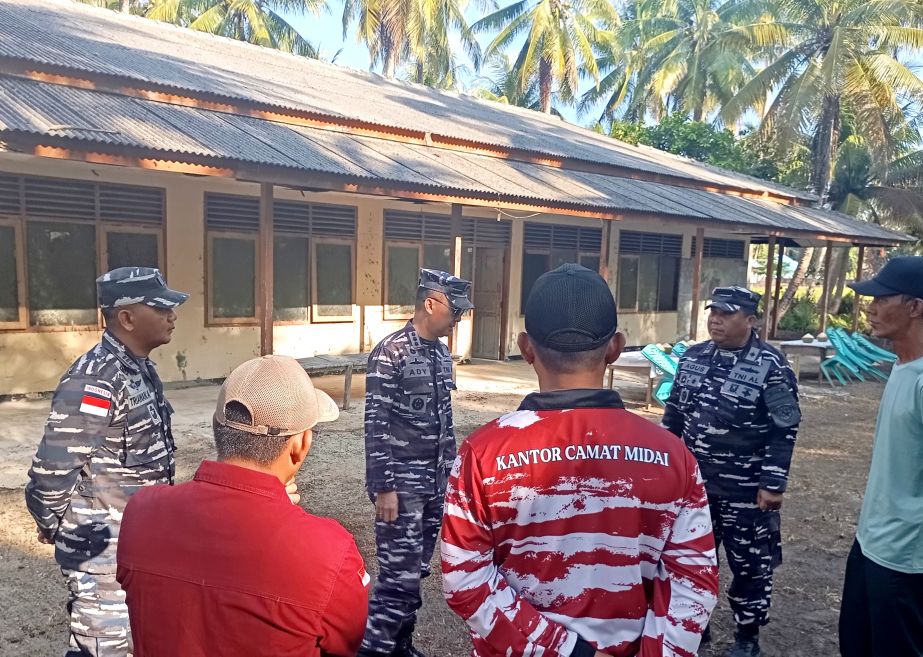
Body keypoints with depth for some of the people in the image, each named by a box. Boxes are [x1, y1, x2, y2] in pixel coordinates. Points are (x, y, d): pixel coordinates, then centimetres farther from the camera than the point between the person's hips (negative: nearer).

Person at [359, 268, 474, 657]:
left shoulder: (442, 355, 8)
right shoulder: (390, 353, -15)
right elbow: (376, 426, -16)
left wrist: (449, 471, 16)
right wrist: (383, 487, -17)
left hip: (435, 481, 7)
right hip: (402, 483, -7)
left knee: (416, 571, 16)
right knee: (400, 575, -4)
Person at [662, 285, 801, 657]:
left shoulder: (770, 366, -12)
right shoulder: (693, 357, 3)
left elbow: (784, 431, -12)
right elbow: (674, 413, 11)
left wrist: (773, 484, -15)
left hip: (745, 490, -5)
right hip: (694, 482, 5)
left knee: (749, 564, 11)